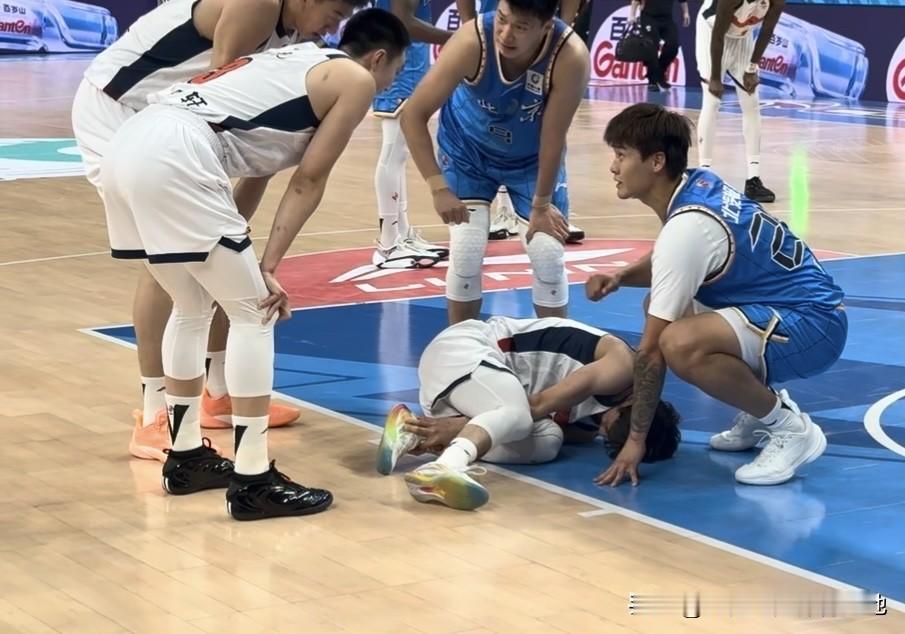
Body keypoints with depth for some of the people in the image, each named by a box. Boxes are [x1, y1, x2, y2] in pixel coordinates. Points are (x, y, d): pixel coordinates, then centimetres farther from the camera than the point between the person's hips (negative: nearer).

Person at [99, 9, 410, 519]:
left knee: (193, 308, 23)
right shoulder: (356, 80, 9)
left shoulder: (297, 59, 32)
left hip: (129, 147, 9)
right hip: (175, 157, -9)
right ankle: (252, 480, 3)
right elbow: (308, 182, 3)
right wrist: (269, 267, 4)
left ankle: (186, 456, 32)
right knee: (253, 313, 2)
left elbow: (252, 156, 28)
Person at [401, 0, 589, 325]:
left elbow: (553, 137, -23)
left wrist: (541, 204, -13)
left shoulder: (570, 56, -36)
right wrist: (438, 187, -33)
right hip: (467, 150, 0)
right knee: (466, 251, -8)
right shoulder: (472, 42, -36)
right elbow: (413, 114, -29)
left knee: (549, 255, -3)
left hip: (533, 158, 1)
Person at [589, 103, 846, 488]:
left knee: (680, 344, -34)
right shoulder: (698, 183, 2)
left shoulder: (687, 227, -23)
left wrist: (636, 440, -13)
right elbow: (665, 263, 24)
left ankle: (790, 429, -12)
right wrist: (621, 278, 3)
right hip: (793, 307, 10)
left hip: (813, 326, -10)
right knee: (661, 307, 20)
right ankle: (762, 410, 18)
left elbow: (652, 350, -20)